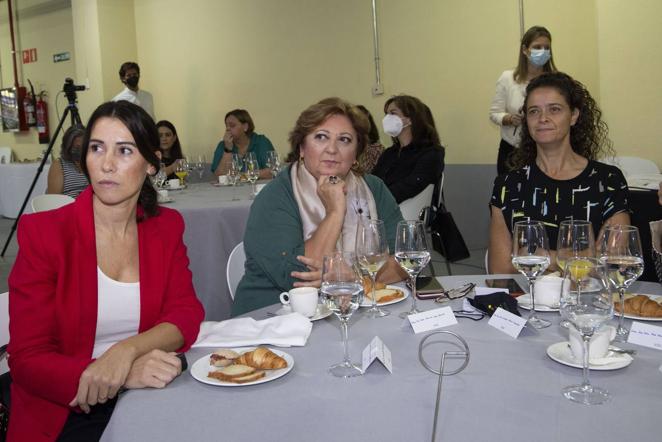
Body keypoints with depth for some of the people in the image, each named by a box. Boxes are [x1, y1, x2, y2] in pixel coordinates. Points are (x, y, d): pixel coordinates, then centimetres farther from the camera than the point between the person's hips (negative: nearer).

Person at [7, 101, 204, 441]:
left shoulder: (166, 227, 3)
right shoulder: (42, 233, -8)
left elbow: (186, 314, -4)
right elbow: (28, 359, -11)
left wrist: (127, 350, -25)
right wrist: (125, 375, -26)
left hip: (149, 404, 5)